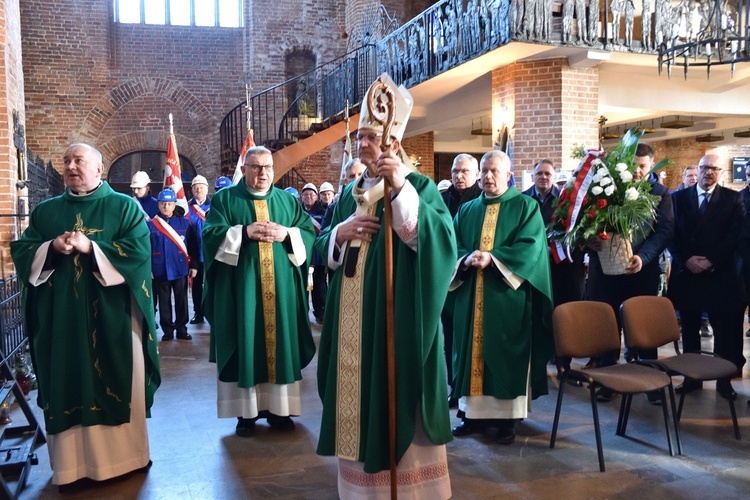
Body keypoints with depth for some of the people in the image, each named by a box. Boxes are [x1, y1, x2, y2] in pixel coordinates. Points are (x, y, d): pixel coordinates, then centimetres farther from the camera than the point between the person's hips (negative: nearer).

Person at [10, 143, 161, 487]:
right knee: (67, 384, 7)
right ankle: (71, 462, 20)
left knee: (117, 384, 5)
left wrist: (89, 248, -18)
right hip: (60, 316, 3)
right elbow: (20, 250, 7)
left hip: (111, 316, -3)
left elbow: (138, 251, -11)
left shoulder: (124, 207, 2)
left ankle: (124, 455, 20)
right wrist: (51, 248, -12)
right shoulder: (45, 211, 13)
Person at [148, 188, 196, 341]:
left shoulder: (184, 222, 1)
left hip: (180, 269, 0)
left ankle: (181, 329, 18)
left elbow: (193, 245, 2)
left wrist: (193, 265, -1)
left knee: (181, 301, 7)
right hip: (160, 270, 0)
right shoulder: (151, 224, 1)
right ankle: (167, 331, 18)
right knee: (164, 302, 9)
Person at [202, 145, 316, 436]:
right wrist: (244, 232, -18)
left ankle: (279, 408, 16)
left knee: (281, 343, 5)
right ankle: (246, 412, 11)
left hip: (281, 287, 3)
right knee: (245, 346, 0)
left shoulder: (288, 200, 12)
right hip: (241, 286, -2)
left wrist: (287, 234, -13)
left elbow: (309, 234, 6)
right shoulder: (224, 199, 5)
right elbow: (211, 236, -6)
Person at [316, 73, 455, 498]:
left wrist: (402, 188, -27)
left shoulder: (418, 185, -5)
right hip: (352, 317, 6)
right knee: (358, 393, 13)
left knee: (397, 404, 1)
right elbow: (324, 249, 16)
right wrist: (339, 233, -7)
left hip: (396, 316, -6)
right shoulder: (351, 193, 14)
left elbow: (441, 240, -22)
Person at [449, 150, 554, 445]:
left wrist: (492, 258, -20)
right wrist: (466, 259, -16)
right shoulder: (466, 210, 14)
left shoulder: (526, 206, 3)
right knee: (472, 352, 7)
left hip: (508, 298, -4)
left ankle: (507, 416, 11)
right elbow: (453, 246, 6)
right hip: (470, 297, 4)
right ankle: (474, 412, 18)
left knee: (505, 356, 1)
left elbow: (530, 247, -10)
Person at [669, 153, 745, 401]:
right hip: (686, 272, 1)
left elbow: (735, 235, -4)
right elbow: (672, 234, 3)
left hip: (721, 274, -1)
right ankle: (692, 376, 17)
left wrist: (711, 261, -14)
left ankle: (724, 378, 15)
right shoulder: (679, 197, 9)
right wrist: (686, 260, -11)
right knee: (689, 329, 7)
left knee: (725, 331, 3)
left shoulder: (733, 199, 5)